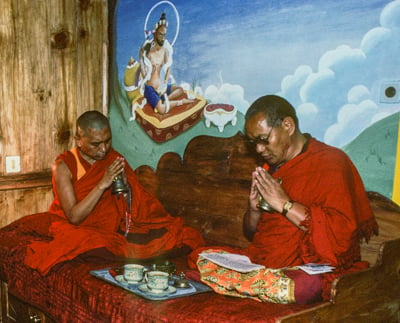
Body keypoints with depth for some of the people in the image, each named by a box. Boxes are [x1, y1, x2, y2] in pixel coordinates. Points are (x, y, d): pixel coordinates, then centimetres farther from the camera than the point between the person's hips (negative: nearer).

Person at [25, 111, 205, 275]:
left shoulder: (114, 158, 0)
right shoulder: (64, 166, -11)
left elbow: (133, 209, 3)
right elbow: (74, 217, -20)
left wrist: (125, 186, -19)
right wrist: (102, 184, -27)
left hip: (114, 227, 3)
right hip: (79, 230, -3)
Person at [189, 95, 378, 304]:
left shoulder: (331, 163, -7)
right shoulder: (272, 167, 16)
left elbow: (342, 233, -20)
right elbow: (251, 234, 20)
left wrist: (284, 204, -16)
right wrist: (254, 208, -2)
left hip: (309, 271, -7)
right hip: (261, 262, 7)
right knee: (200, 257, -10)